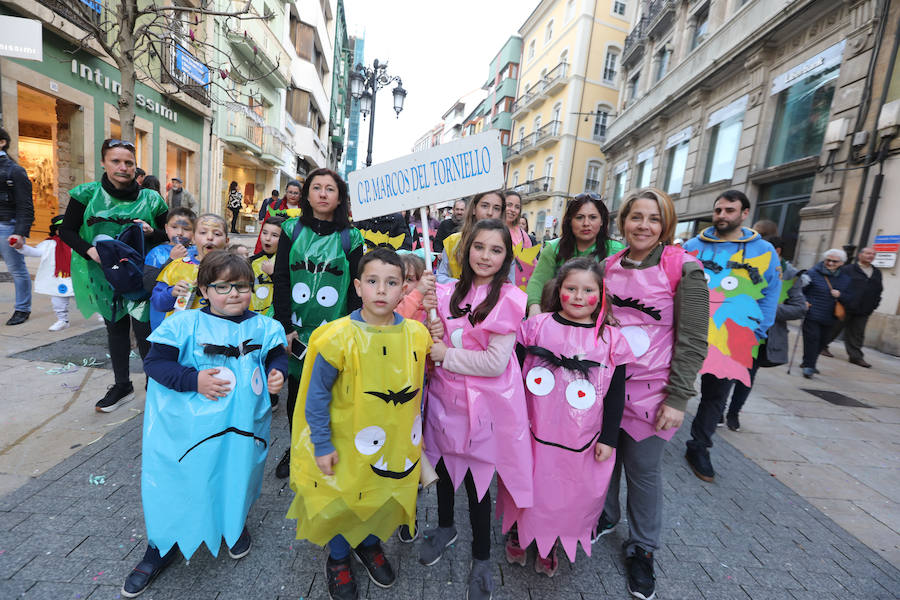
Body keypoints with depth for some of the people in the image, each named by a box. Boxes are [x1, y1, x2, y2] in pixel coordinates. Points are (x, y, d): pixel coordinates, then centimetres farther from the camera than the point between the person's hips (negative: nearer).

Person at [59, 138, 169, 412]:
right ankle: (122, 386, 28)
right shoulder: (87, 194, 1)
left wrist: (151, 232, -16)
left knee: (144, 329, -6)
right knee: (115, 328, 14)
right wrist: (89, 250, -13)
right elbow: (66, 230, 5)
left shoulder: (150, 199, -1)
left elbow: (168, 234, 6)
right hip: (105, 275, 2)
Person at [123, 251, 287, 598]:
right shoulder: (186, 324, -10)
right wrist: (194, 380, -21)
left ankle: (236, 525, 52)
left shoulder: (263, 327, -3)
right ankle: (162, 548, 42)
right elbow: (154, 362, -9)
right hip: (192, 430, -2)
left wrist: (277, 374, -12)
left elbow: (277, 357, 9)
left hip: (244, 430, 2)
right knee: (178, 483, 13)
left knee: (239, 476, 21)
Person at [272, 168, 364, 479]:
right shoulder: (292, 230, 5)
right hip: (296, 331, 2)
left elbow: (356, 290, -1)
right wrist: (286, 327, -7)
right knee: (296, 393, 14)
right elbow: (280, 280, 0)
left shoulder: (351, 238, 1)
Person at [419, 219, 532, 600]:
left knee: (475, 477, 10)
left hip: (483, 404, -4)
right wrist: (433, 335, -8)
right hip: (445, 395, 5)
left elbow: (496, 362, -19)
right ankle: (445, 527, 52)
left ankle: (481, 558, 38)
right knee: (443, 465, 20)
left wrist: (446, 355, -14)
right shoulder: (448, 292, 2)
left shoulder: (508, 299, -13)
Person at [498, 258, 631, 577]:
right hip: (533, 432, 0)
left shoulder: (612, 339, -5)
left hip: (581, 442, 1)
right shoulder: (536, 326, -7)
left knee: (568, 496, 17)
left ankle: (550, 547, 45)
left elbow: (616, 395, 1)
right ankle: (517, 535, 46)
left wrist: (608, 438, 1)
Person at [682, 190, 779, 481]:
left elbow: (770, 297, 8)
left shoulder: (764, 252, 6)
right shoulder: (692, 246, 6)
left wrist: (756, 335, 1)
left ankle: (699, 448, 29)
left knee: (715, 396, 11)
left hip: (731, 340, 1)